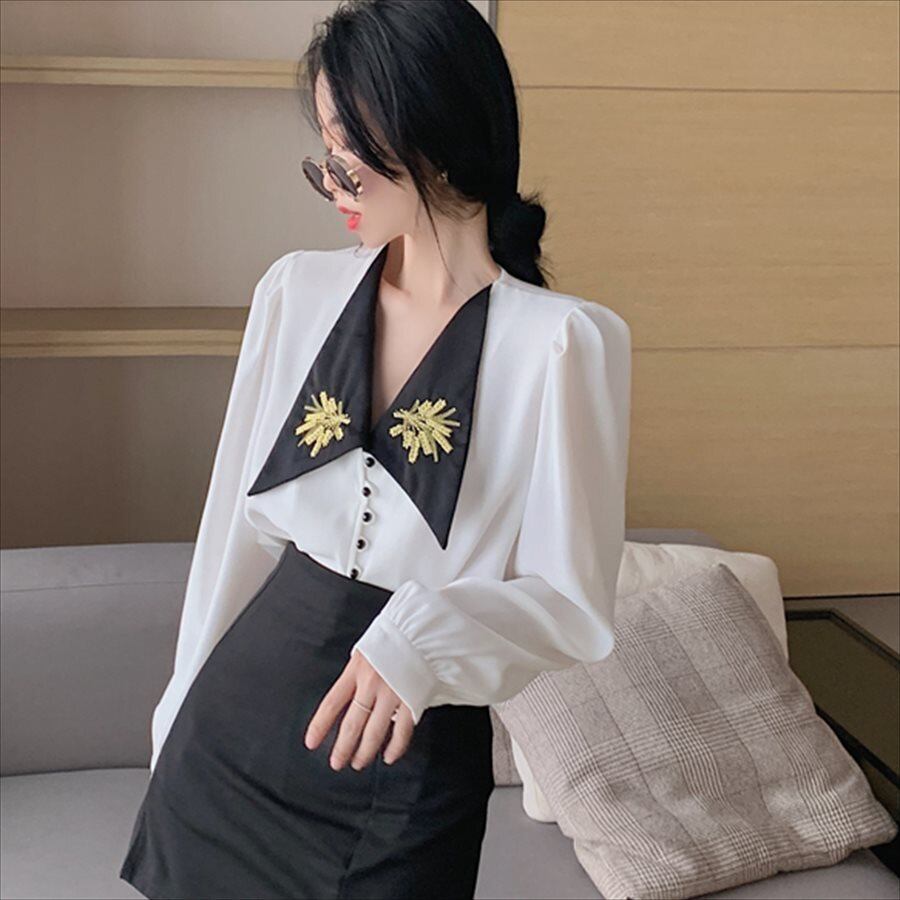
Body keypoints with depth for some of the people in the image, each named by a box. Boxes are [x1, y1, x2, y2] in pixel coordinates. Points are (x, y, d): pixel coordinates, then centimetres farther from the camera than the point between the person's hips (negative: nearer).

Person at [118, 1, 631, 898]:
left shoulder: (563, 342, -14)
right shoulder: (298, 292, -1)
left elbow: (571, 604, -12)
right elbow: (242, 523, 6)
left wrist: (420, 636, -29)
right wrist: (189, 709, 12)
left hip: (408, 761, -3)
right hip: (239, 715, 4)